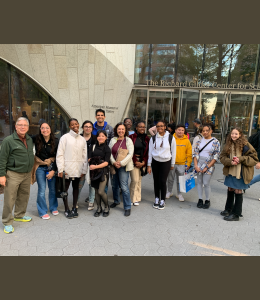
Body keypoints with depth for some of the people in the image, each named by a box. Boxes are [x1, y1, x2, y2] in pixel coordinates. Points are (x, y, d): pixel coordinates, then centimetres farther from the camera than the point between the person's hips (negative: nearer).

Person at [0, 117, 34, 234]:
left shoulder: (30, 140, 10)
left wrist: (31, 171, 17)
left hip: (27, 174, 6)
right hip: (13, 175, -6)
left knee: (24, 197, 16)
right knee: (10, 199, -1)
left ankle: (19, 215, 34)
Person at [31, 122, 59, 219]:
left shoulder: (56, 141, -6)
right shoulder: (36, 139, -6)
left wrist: (53, 170, -9)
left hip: (51, 167, 1)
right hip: (40, 167, 0)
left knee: (53, 189, 8)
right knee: (42, 190, 1)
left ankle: (53, 208, 29)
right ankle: (43, 211, 16)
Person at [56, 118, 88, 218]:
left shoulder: (82, 139, 8)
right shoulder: (65, 137, -3)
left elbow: (85, 156, 9)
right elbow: (60, 154, -6)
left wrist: (84, 170, 4)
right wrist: (60, 169, -11)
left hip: (78, 169, 3)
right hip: (67, 168, -3)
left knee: (76, 187, 12)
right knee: (65, 188, 4)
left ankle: (74, 208, 26)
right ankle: (67, 209, 19)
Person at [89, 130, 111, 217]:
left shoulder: (107, 148, -3)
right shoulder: (93, 146, 8)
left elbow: (106, 162, -9)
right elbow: (90, 159, 9)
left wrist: (96, 166, -19)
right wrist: (91, 164, -12)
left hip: (103, 171, -3)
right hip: (94, 171, 4)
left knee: (101, 191, -10)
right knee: (96, 191, 10)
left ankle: (107, 207, 15)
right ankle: (99, 208, 28)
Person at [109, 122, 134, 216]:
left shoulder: (128, 140, -4)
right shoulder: (113, 140, 6)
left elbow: (130, 154, -10)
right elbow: (109, 152, 2)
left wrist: (121, 163, -17)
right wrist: (114, 162, -13)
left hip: (124, 166, -4)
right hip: (114, 165, 4)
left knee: (124, 187, -8)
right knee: (114, 185, 16)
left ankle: (127, 207, 4)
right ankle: (116, 201, 39)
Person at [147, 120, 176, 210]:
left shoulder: (171, 138, -4)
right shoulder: (153, 138, 1)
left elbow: (173, 152, 2)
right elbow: (150, 152, 4)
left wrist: (172, 164, 6)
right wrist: (149, 165, 2)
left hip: (166, 162, -2)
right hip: (155, 162, 2)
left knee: (162, 181, -5)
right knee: (156, 181, 7)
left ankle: (162, 201, 12)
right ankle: (157, 199, 24)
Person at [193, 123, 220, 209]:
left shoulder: (215, 142, -4)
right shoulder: (199, 141, 5)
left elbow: (216, 156, -7)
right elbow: (195, 153, 3)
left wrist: (207, 167, -12)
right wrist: (196, 165, -7)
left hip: (209, 166, -3)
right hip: (199, 165, 3)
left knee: (206, 183, -3)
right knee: (199, 182, 8)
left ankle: (207, 200, 16)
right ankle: (200, 199, 21)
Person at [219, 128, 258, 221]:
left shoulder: (245, 145, -11)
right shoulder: (228, 145, 4)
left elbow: (254, 159, -9)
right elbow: (222, 157, 3)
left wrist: (241, 159, -22)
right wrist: (230, 161, -16)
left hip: (241, 173, -5)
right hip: (230, 172, 5)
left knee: (238, 192, 3)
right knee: (230, 190, 17)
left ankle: (236, 214, 16)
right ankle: (228, 209, 35)